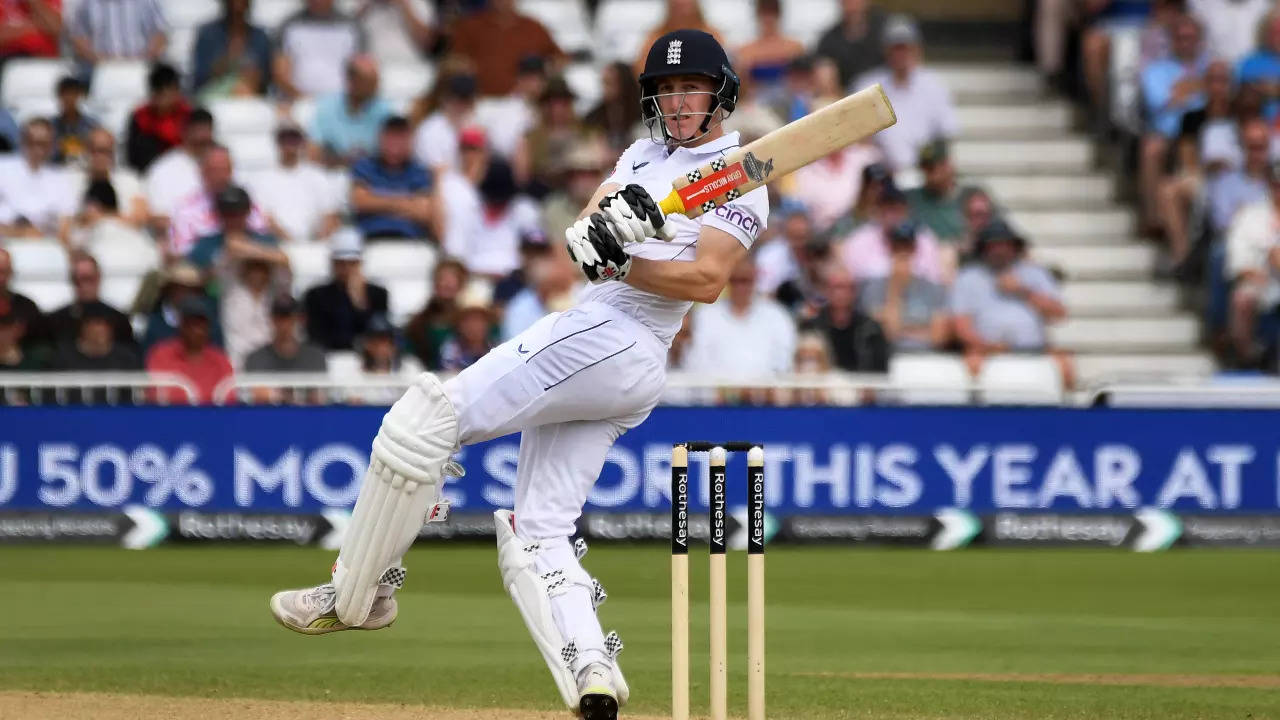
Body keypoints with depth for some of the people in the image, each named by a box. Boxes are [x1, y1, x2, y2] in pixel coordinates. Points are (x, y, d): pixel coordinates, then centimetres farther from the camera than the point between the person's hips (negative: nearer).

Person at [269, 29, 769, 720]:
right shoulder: (644, 155, 23)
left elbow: (707, 280, -14)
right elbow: (584, 229, 6)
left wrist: (618, 266, -16)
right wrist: (608, 222, -16)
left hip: (611, 340, -9)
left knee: (426, 416, -14)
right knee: (537, 532, 0)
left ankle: (357, 592, -10)